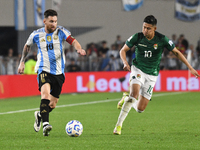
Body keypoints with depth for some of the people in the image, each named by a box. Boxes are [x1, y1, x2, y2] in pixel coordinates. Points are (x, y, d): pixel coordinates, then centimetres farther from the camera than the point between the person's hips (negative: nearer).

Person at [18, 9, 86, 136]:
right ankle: (45, 124, -36)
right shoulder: (36, 35, 1)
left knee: (52, 104, 7)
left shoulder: (61, 31, -2)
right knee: (45, 93, -30)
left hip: (59, 72, 2)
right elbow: (27, 46, 20)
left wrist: (79, 48, -39)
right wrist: (22, 62, 20)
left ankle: (39, 115, 39)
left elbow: (73, 41, -18)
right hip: (44, 70, -2)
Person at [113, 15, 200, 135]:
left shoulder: (162, 39, -12)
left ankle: (127, 100, 33)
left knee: (140, 109, -2)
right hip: (138, 70, -1)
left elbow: (176, 52, 0)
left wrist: (190, 68, -3)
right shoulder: (137, 37, -10)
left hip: (151, 75, 1)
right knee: (134, 94, -30)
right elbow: (123, 50, 1)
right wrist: (125, 63, -19)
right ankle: (119, 124, -22)